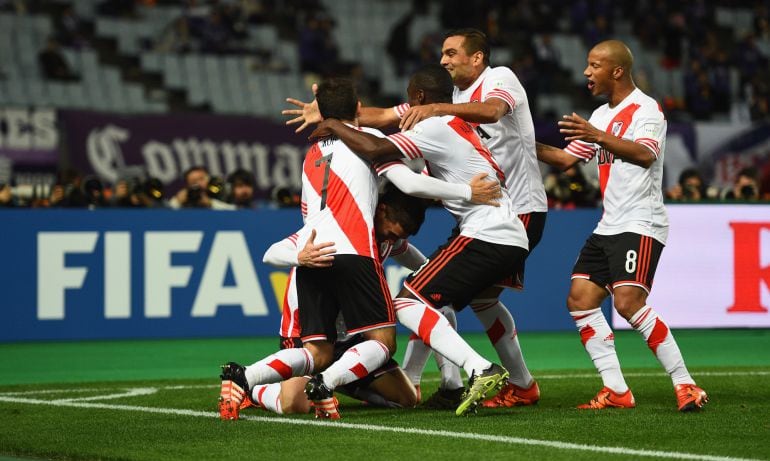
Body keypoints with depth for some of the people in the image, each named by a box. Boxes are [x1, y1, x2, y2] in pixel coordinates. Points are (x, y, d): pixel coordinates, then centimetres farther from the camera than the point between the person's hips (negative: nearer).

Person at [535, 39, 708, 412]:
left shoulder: (646, 109, -10)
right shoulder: (601, 116, 17)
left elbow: (645, 155, -30)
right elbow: (566, 158, 25)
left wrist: (599, 137, -43)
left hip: (640, 224, -9)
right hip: (609, 225, 9)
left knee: (629, 302, -22)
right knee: (579, 301, 0)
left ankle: (686, 385, -16)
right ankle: (616, 391, 1)